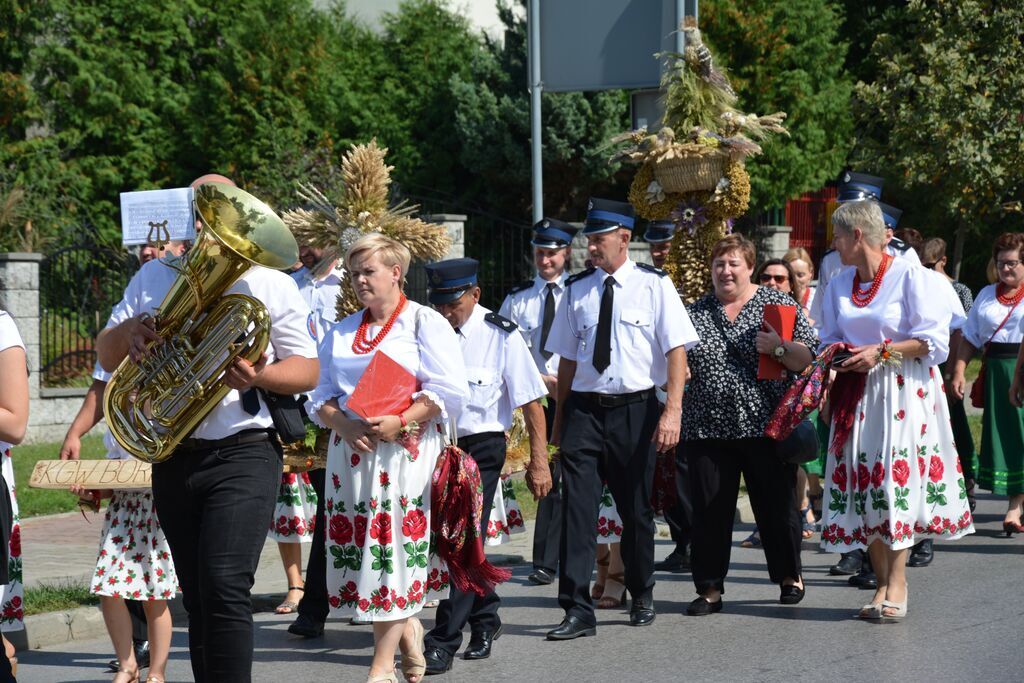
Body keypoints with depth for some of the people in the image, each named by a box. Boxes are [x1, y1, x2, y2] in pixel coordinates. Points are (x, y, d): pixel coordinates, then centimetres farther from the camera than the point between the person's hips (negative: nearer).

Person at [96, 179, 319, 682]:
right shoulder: (153, 278, 13)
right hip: (172, 458, 5)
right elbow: (107, 358, 13)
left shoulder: (267, 282, 2)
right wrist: (130, 329, -11)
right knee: (196, 598, 10)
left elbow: (307, 371, 1)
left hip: (243, 454, -5)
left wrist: (258, 376, -20)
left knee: (224, 587, -20)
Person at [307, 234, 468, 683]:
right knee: (361, 546, 1)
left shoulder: (425, 322, 1)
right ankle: (408, 632, 19)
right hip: (352, 451, 5)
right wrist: (345, 426, -8)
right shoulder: (341, 333, 18)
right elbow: (322, 394, 12)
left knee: (395, 546, -8)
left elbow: (448, 392, -7)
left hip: (406, 449, -5)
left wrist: (401, 422, -18)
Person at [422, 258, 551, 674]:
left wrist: (539, 463, -6)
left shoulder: (501, 336, -10)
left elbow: (531, 402, -6)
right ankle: (485, 619, 32)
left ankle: (444, 641, -8)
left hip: (481, 449, -4)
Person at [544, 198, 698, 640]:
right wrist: (560, 417, 9)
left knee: (636, 508, 10)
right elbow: (568, 358, 11)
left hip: (635, 409, -2)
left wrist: (672, 411, -16)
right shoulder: (576, 290, 7)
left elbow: (676, 350, -7)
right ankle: (577, 610, -7)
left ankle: (641, 596, 30)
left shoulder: (653, 286, -3)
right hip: (584, 408, 2)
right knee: (577, 506, -8)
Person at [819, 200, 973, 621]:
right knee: (862, 480, 0)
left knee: (896, 476, -12)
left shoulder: (909, 276, -7)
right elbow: (830, 339, 21)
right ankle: (882, 583, 5)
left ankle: (897, 585, -9)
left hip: (904, 391, -6)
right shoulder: (839, 285, 13)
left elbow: (933, 340, -10)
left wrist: (881, 352, -16)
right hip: (857, 394, 6)